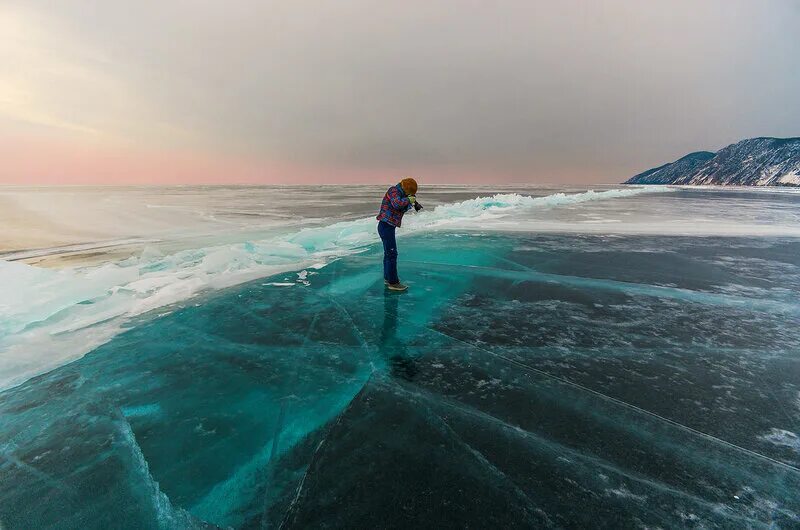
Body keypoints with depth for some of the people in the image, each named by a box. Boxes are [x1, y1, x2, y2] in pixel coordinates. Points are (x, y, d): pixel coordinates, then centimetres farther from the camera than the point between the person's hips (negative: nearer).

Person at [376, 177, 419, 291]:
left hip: (388, 227, 11)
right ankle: (393, 282, -6)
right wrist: (409, 199, -15)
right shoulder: (393, 190, -12)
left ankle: (387, 278, 29)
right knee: (392, 254, -9)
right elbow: (397, 204, -29)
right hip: (386, 226, -11)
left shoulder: (399, 193, 16)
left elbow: (402, 208, 26)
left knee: (388, 253, 18)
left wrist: (413, 203, 10)